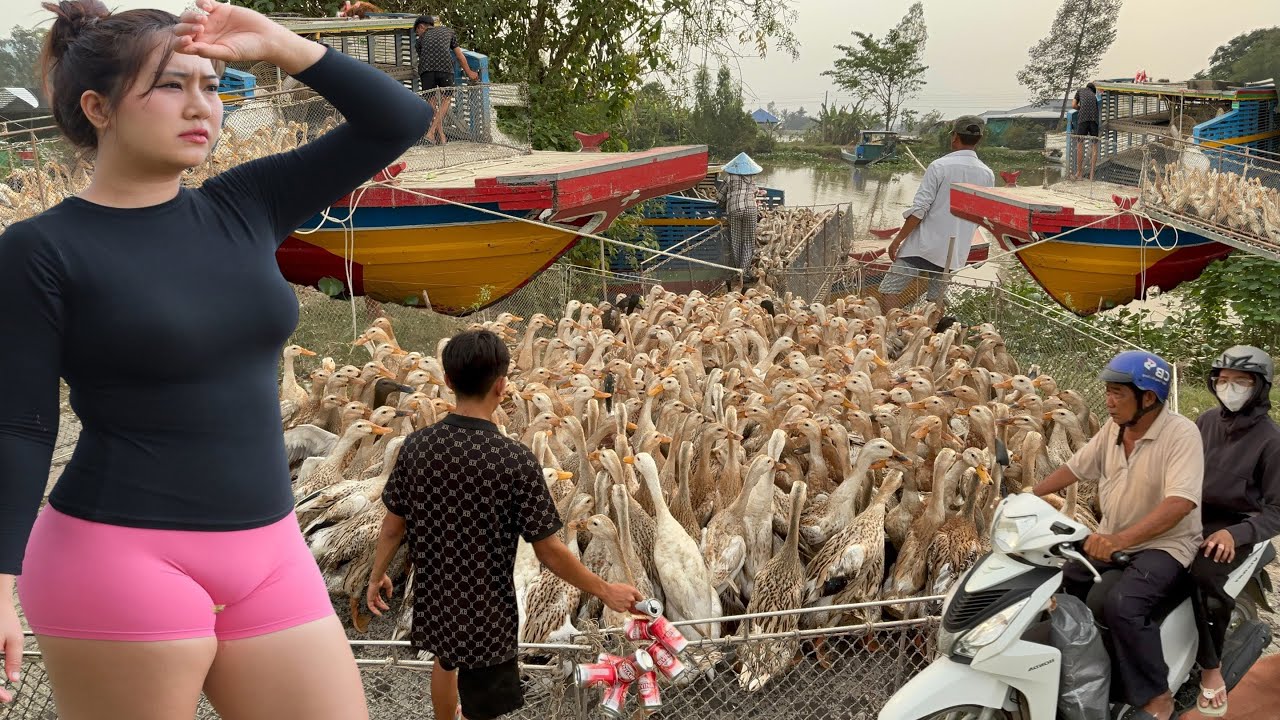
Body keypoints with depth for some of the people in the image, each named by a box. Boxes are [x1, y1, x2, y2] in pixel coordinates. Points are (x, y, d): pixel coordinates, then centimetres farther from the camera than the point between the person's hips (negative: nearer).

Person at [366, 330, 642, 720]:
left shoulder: (416, 446, -12)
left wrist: (377, 575, 17)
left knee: (446, 662, 33)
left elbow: (394, 525, -1)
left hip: (433, 597, 6)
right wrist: (606, 591, -6)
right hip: (485, 612, -5)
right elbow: (549, 552, -19)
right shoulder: (516, 460, -25)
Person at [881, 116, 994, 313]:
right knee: (936, 299, 16)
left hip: (924, 245, -5)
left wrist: (897, 240, -7)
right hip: (955, 252, 5)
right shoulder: (987, 175, 4)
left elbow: (919, 210, -14)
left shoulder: (939, 166, -10)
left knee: (889, 291, -2)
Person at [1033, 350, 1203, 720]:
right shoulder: (1113, 428, 3)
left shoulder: (1181, 433, -20)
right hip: (1110, 541, 8)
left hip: (1164, 545, -8)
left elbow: (1179, 504, -32)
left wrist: (1121, 539, -43)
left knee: (1120, 604, -31)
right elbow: (1074, 467, 13)